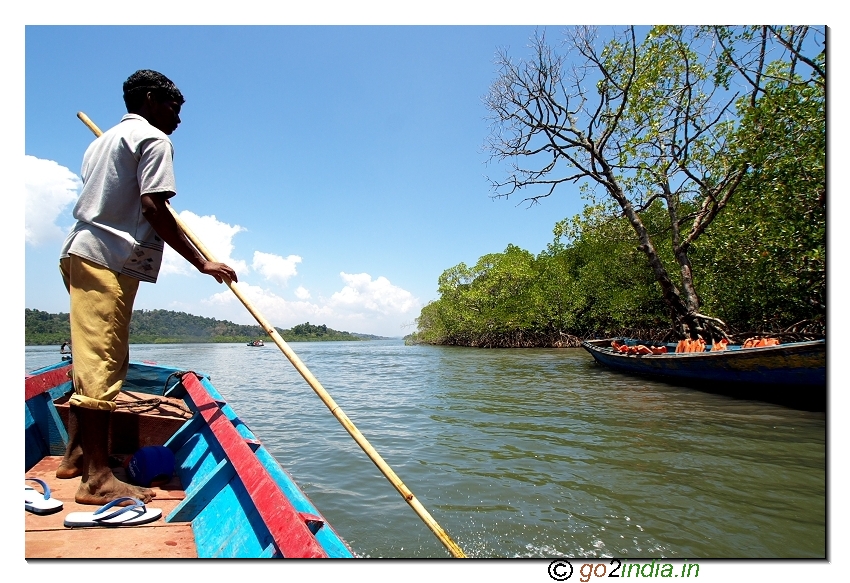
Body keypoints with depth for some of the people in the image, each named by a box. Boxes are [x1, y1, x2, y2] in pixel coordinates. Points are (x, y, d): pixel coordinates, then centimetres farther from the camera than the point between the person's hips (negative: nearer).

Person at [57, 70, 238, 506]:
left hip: (79, 251, 10)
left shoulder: (102, 141, 27)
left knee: (91, 359, 15)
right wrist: (202, 263, -16)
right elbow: (153, 207, -15)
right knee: (101, 363, -11)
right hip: (108, 258, -10)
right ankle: (96, 478, -8)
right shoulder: (152, 139, -2)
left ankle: (75, 454, 25)